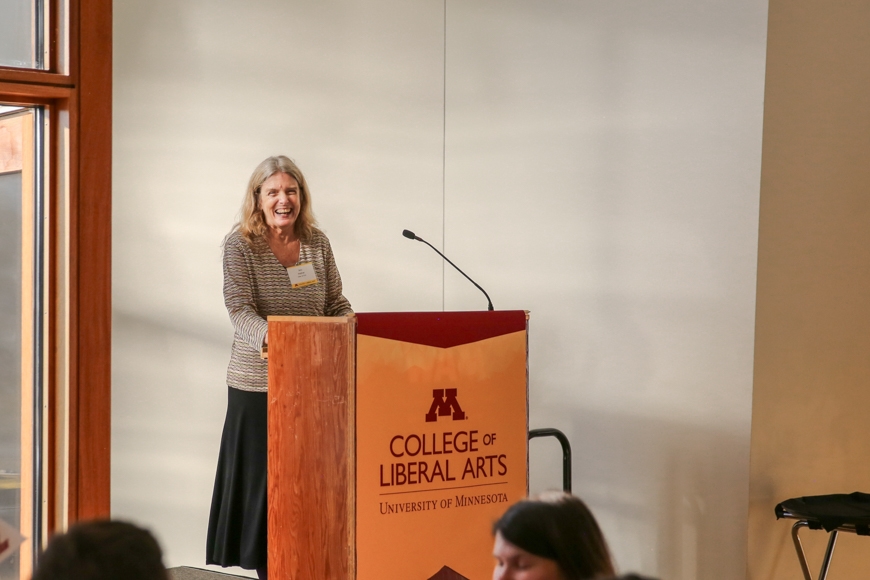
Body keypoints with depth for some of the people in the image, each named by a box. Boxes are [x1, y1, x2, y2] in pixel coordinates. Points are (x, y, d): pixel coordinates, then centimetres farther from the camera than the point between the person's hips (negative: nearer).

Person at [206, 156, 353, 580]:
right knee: (263, 479, 1)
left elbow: (336, 304, 12)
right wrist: (271, 337, -34)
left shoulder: (317, 242, 7)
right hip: (258, 384, -3)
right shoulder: (240, 244, -5)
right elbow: (240, 309, -15)